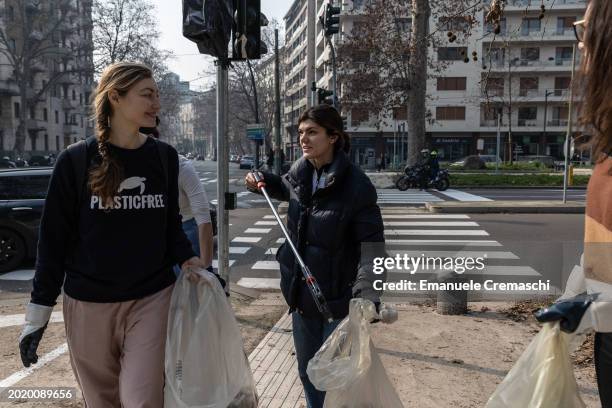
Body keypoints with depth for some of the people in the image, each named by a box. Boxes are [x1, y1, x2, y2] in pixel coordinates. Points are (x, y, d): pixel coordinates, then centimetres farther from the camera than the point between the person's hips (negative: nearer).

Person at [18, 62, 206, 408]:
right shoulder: (76, 162, -6)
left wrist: (188, 259, -7)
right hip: (88, 304, 0)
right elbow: (54, 239, -2)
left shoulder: (165, 156, 1)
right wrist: (39, 311, -2)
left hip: (153, 298, 1)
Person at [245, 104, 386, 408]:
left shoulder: (356, 185, -20)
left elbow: (372, 245, -21)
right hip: (301, 292, 6)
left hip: (339, 297, -6)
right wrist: (263, 181, 4)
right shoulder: (300, 171, -1)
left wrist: (367, 294, -33)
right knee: (307, 371, 21)